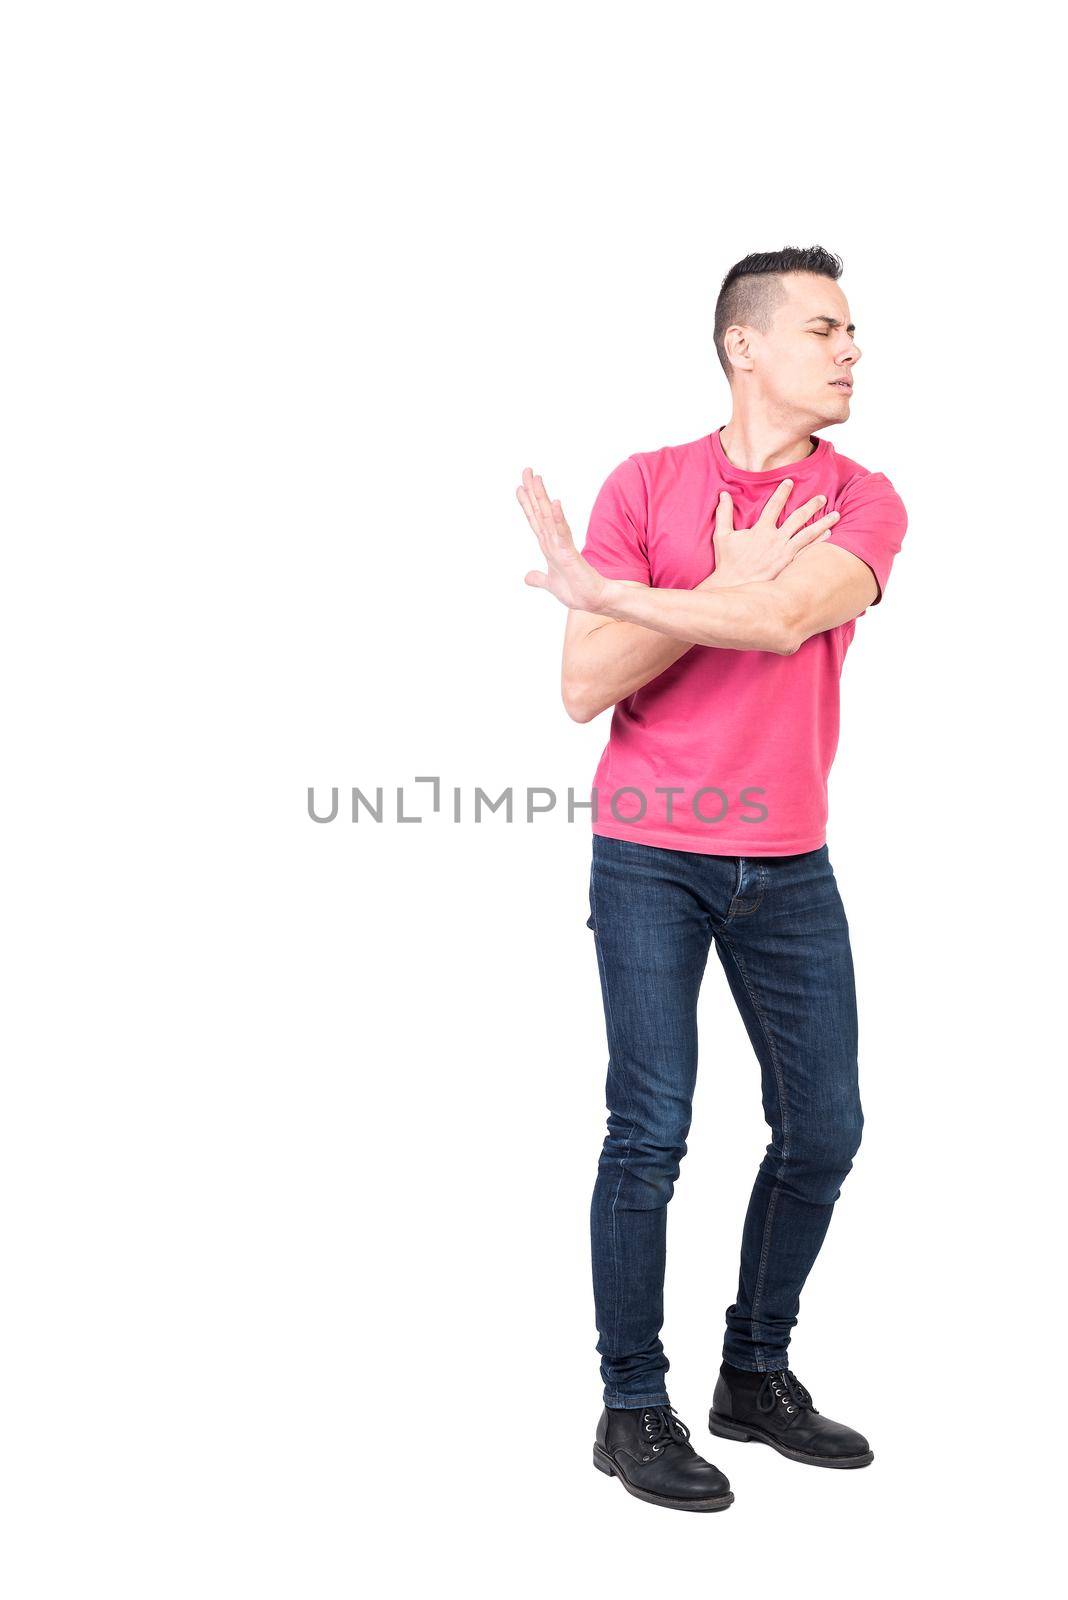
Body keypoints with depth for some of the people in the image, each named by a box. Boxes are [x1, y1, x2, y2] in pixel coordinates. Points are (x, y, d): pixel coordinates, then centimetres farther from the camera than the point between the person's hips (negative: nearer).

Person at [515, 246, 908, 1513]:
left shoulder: (862, 503, 1)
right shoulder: (645, 486, -2)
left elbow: (785, 621, -21)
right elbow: (586, 688, -9)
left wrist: (600, 588, -16)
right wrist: (727, 586, -14)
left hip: (789, 862, 3)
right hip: (648, 858, -3)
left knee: (822, 1129, 6)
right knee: (651, 1131, -5)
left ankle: (757, 1377, 24)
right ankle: (633, 1409, 7)